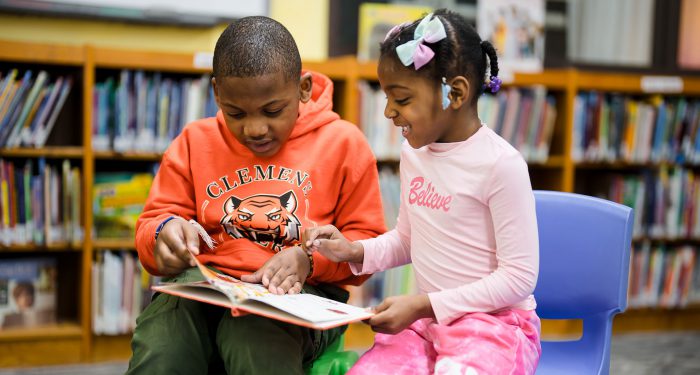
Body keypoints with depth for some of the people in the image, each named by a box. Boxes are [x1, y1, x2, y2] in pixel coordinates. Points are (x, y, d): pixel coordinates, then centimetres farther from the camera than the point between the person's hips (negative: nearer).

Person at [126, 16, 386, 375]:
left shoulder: (344, 143, 7)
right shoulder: (194, 143, 13)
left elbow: (368, 244, 8)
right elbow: (150, 226, 15)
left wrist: (309, 258, -13)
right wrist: (165, 233, -11)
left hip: (298, 292, -1)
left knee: (257, 336, -38)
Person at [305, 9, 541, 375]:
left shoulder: (501, 165, -15)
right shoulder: (413, 152, 7)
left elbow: (519, 276, -15)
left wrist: (423, 305, -18)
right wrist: (356, 252, 1)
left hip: (495, 322, -5)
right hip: (424, 319, 6)